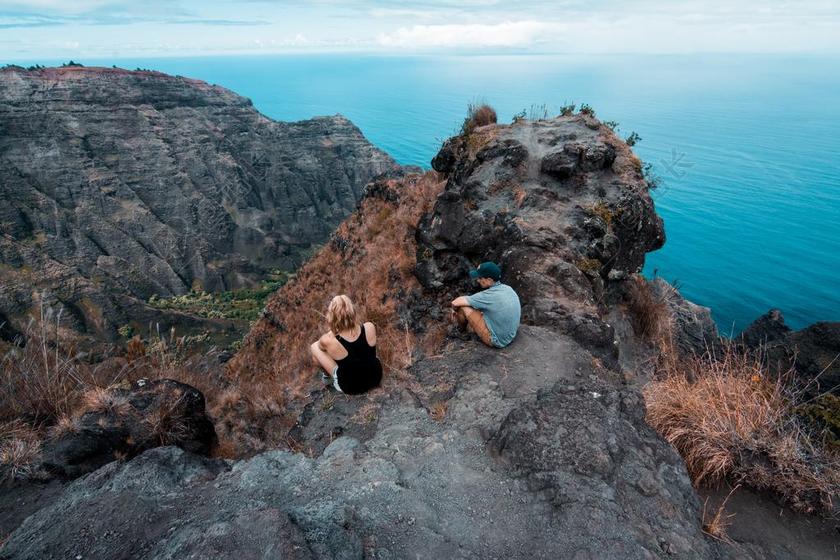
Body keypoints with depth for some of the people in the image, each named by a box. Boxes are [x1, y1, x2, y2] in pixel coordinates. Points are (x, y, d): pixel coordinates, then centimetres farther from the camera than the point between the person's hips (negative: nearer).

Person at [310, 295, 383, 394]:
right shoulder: (369, 328, -23)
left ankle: (328, 376, 26)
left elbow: (323, 343, -2)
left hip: (350, 387, -3)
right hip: (375, 378, 3)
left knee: (314, 347, 6)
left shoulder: (329, 340, -30)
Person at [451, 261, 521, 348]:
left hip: (496, 341, -8)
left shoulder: (488, 296, -26)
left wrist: (454, 309, 0)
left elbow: (455, 302, -20)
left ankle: (461, 330, 24)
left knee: (464, 307, -6)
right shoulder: (508, 288, -3)